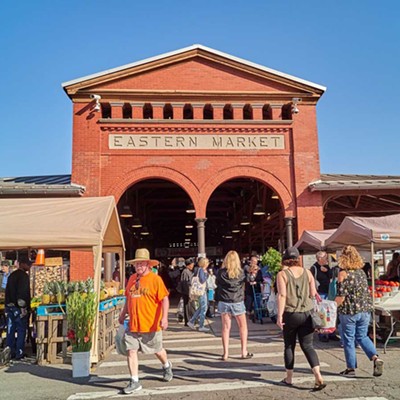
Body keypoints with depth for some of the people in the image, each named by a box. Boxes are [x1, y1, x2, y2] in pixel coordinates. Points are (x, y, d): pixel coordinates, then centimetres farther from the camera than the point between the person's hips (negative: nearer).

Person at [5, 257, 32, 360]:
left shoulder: (11, 275, 15)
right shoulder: (24, 276, -11)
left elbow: (7, 292, 17)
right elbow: (25, 293, -18)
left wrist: (8, 305, 20)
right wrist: (25, 307, -16)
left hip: (9, 306, 8)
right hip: (19, 307, -8)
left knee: (11, 330, 11)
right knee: (21, 330, 0)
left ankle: (10, 352, 15)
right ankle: (19, 353, 1)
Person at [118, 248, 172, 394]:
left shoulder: (155, 279, -12)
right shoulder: (132, 278, 6)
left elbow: (165, 299, -15)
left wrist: (164, 317, -24)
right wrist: (123, 314, 21)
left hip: (151, 325, -4)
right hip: (133, 325, 4)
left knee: (157, 350, 15)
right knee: (131, 351, -1)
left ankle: (167, 366, 45)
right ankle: (134, 382, 12)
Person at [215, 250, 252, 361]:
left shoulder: (221, 272, -7)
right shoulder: (240, 273, -8)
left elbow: (217, 284, 6)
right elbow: (245, 282, 4)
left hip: (224, 302, 1)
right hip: (237, 302, -1)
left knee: (226, 327, 7)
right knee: (243, 326, 14)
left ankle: (225, 353, 7)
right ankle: (244, 352, 16)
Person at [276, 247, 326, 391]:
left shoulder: (282, 274, -7)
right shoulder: (307, 272, 4)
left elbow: (282, 295, -14)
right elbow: (313, 293, 4)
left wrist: (279, 316, -14)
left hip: (291, 314, -3)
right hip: (307, 314, 3)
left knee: (289, 346, 13)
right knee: (307, 346, 8)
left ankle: (289, 378, 22)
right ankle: (318, 377, -6)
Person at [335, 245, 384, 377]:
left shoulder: (343, 273, -14)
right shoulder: (361, 272, 6)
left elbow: (341, 296, -17)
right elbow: (365, 292, 13)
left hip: (349, 311, -6)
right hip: (365, 309, 6)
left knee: (348, 339, 7)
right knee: (362, 336, 19)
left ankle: (351, 368, 15)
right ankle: (376, 358, 1)